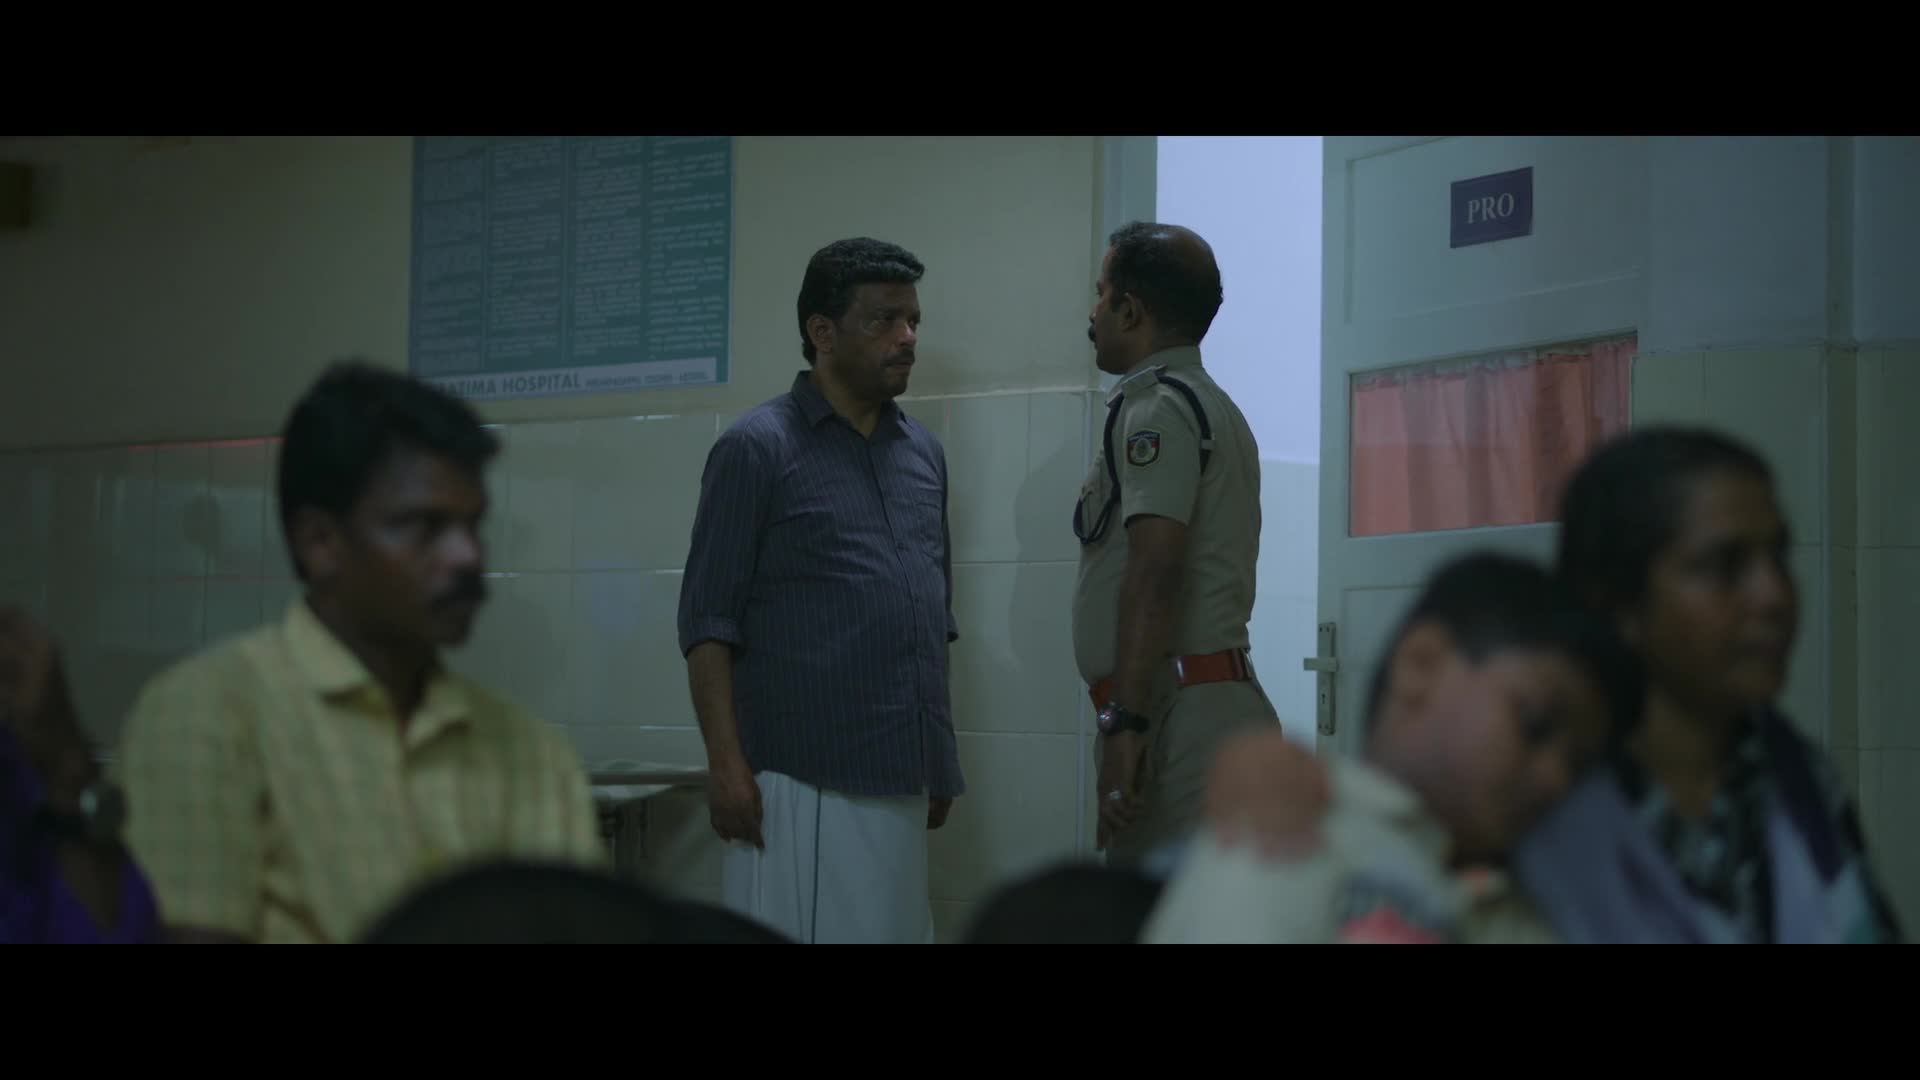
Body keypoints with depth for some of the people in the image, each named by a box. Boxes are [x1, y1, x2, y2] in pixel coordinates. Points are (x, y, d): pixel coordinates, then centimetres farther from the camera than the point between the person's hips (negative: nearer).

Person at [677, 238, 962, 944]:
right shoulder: (758, 449, -3)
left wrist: (939, 761, 17)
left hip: (899, 778, 6)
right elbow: (708, 621, -6)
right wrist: (725, 763, -13)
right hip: (799, 778, -6)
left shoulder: (924, 454, 15)